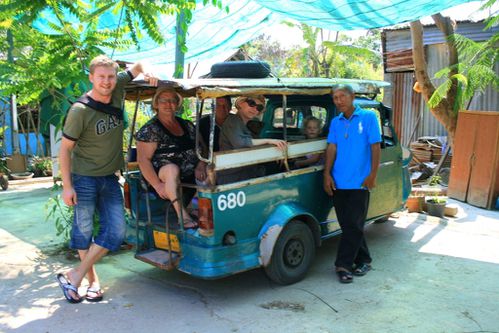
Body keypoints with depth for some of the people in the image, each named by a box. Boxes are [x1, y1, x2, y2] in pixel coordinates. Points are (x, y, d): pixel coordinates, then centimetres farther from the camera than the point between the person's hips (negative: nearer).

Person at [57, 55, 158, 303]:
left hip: (109, 178, 5)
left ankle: (76, 276, 11)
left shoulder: (118, 89, -2)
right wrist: (67, 186, -14)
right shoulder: (80, 110, -17)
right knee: (84, 230, 4)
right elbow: (65, 148, -11)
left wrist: (147, 73, -8)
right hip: (84, 179, -5)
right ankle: (93, 280, 23)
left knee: (116, 230, 1)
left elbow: (137, 65, 15)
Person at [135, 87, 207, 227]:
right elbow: (143, 159, -10)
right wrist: (158, 185, -22)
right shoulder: (150, 129, -2)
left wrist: (200, 167, -7)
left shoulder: (187, 125, 15)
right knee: (172, 168, -37)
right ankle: (183, 216, -40)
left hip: (189, 178, 6)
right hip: (162, 176, -6)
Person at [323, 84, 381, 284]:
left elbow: (375, 147, -4)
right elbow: (331, 148, 5)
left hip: (359, 183, -4)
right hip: (338, 183, 5)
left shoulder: (368, 117, 0)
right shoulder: (335, 123, 12)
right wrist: (327, 174, -5)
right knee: (348, 225, 10)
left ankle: (344, 265, 2)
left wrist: (372, 175, -9)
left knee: (353, 225, -4)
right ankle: (363, 260, 24)